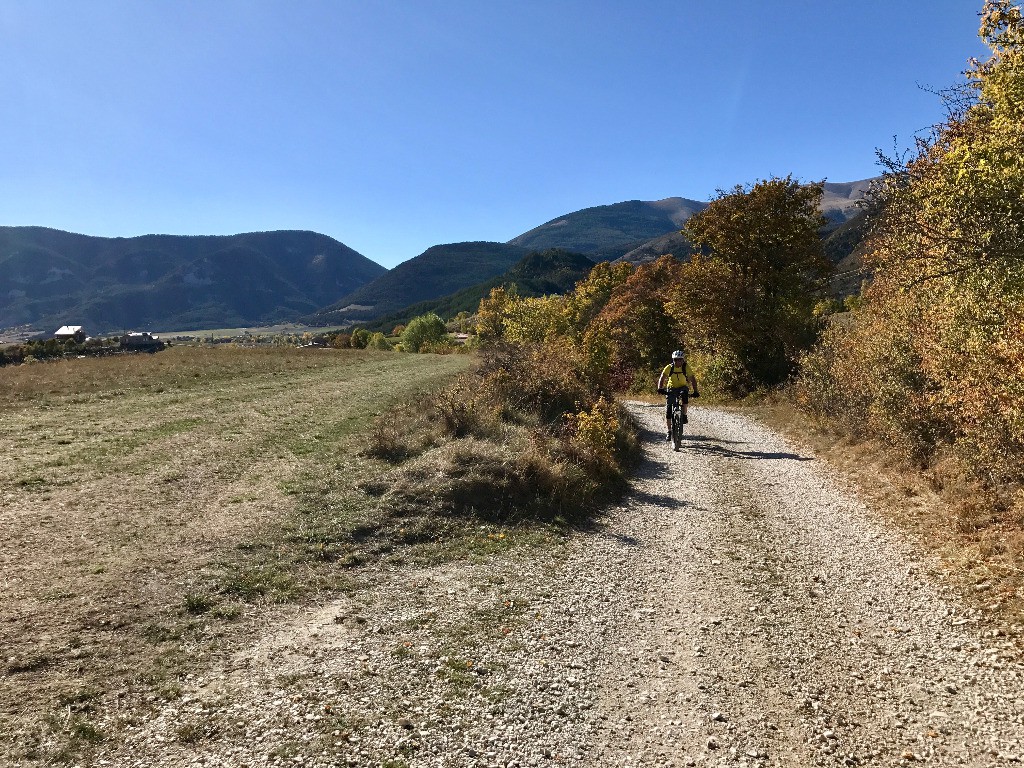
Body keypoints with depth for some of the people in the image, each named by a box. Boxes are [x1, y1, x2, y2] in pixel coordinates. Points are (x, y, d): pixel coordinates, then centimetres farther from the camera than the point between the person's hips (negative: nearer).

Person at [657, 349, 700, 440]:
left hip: (683, 388, -1)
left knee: (685, 394, -38)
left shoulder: (686, 367, -13)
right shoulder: (669, 367, -13)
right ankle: (669, 431, 4)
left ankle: (684, 415, -22)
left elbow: (692, 379, -16)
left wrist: (695, 391, -29)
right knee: (668, 410, -9)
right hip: (671, 389, 1)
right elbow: (662, 378, -18)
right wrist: (660, 388, -35)